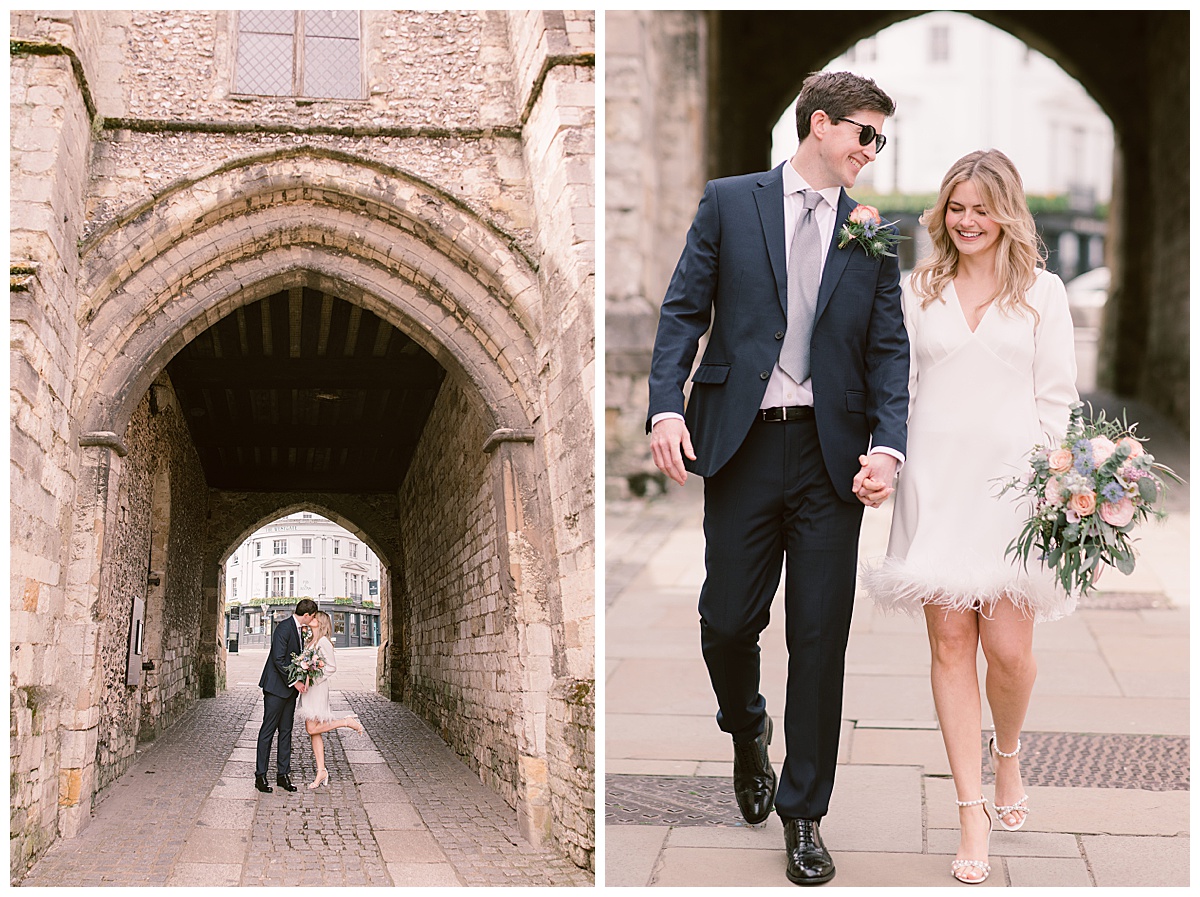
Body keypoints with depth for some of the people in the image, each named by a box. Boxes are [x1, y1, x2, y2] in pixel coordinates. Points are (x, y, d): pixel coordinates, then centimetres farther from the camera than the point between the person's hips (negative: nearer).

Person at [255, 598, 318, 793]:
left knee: (286, 731, 10)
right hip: (276, 687, -9)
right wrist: (294, 681, -19)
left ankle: (283, 774, 15)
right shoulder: (284, 628, -17)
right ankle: (260, 776, 2)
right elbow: (278, 659, -21)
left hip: (290, 688, 9)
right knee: (268, 731, -3)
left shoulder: (298, 628, 12)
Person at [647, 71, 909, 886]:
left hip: (833, 455, 1)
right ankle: (746, 730, 37)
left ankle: (804, 812, 15)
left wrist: (889, 447, -8)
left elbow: (889, 350, 7)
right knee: (728, 619, 3)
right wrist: (666, 406, -12)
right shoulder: (730, 202, 6)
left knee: (821, 638, 2)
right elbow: (684, 311, 2)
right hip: (742, 444, -1)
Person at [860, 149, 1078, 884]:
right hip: (936, 485, 2)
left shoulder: (1042, 291, 5)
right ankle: (973, 811, 7)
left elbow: (1057, 398, 4)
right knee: (950, 642, -1)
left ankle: (1008, 754, 30)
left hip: (1012, 485, -1)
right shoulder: (919, 290, 10)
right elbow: (898, 387, 12)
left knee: (1009, 649, -4)